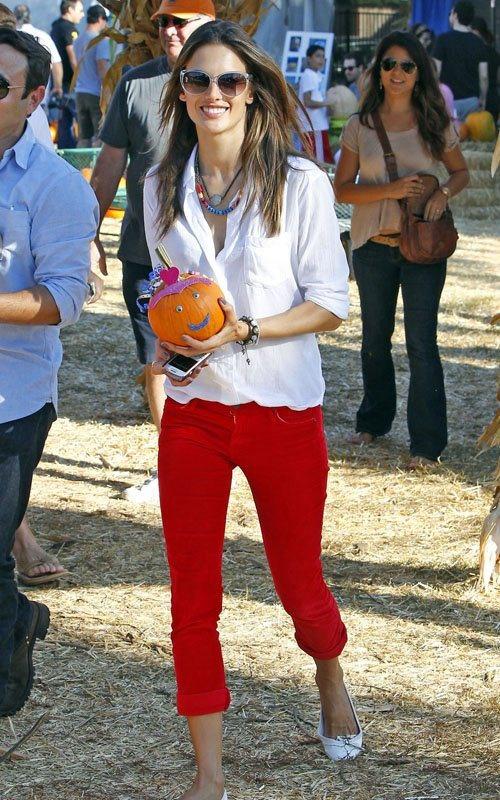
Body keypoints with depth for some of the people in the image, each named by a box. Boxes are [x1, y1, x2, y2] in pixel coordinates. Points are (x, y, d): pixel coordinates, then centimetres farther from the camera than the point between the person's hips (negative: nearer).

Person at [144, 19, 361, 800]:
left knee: (299, 584, 9)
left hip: (282, 409, -3)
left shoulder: (300, 185, -8)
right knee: (192, 596, 2)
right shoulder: (162, 187, 4)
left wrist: (246, 331, -20)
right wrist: (169, 341, -1)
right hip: (193, 411, 3)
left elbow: (330, 303, -7)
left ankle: (330, 681, 45)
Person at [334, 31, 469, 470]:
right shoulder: (360, 126, -1)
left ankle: (427, 442, 1)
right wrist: (390, 190, -18)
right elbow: (342, 188, -2)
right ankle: (374, 420, 34)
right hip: (373, 247, 2)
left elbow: (461, 172, 12)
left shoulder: (436, 124, 0)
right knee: (375, 339, 16)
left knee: (421, 343, -5)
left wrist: (443, 193, -11)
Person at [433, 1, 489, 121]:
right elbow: (484, 76, 2)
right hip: (472, 100, 4)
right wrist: (482, 99, 14)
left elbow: (436, 72, -9)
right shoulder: (478, 43, 4)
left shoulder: (443, 39, -8)